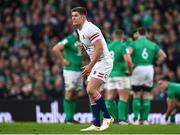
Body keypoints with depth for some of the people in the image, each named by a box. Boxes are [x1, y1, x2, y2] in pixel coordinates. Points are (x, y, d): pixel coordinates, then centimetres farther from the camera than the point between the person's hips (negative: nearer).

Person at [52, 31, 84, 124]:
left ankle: (71, 117, 14)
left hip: (79, 70, 8)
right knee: (69, 94, -4)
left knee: (80, 94, 6)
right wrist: (63, 60, -14)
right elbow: (55, 49, -19)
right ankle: (68, 118, 2)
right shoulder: (69, 40, -11)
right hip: (70, 70, -8)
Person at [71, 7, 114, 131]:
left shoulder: (89, 29, -17)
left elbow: (99, 48, -23)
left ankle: (107, 117, -9)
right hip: (96, 63, 10)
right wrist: (82, 46, 9)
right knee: (91, 92, 4)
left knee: (91, 89, -19)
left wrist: (90, 66, -24)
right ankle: (96, 124, 5)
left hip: (103, 61, -10)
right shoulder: (80, 30, 14)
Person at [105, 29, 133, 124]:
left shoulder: (108, 46, 7)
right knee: (123, 98, -1)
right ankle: (122, 119, -5)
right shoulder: (122, 46, -11)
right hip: (121, 74, -6)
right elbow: (128, 60, -23)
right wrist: (130, 70, -7)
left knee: (110, 98, 9)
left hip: (110, 74, 6)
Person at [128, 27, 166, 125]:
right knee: (146, 96, 8)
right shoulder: (152, 44, 10)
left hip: (138, 69, -3)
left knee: (136, 96, 4)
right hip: (149, 69, 3)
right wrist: (155, 63, 12)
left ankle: (136, 119, -1)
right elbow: (163, 55, 9)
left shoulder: (134, 44, 0)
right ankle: (145, 119, 6)